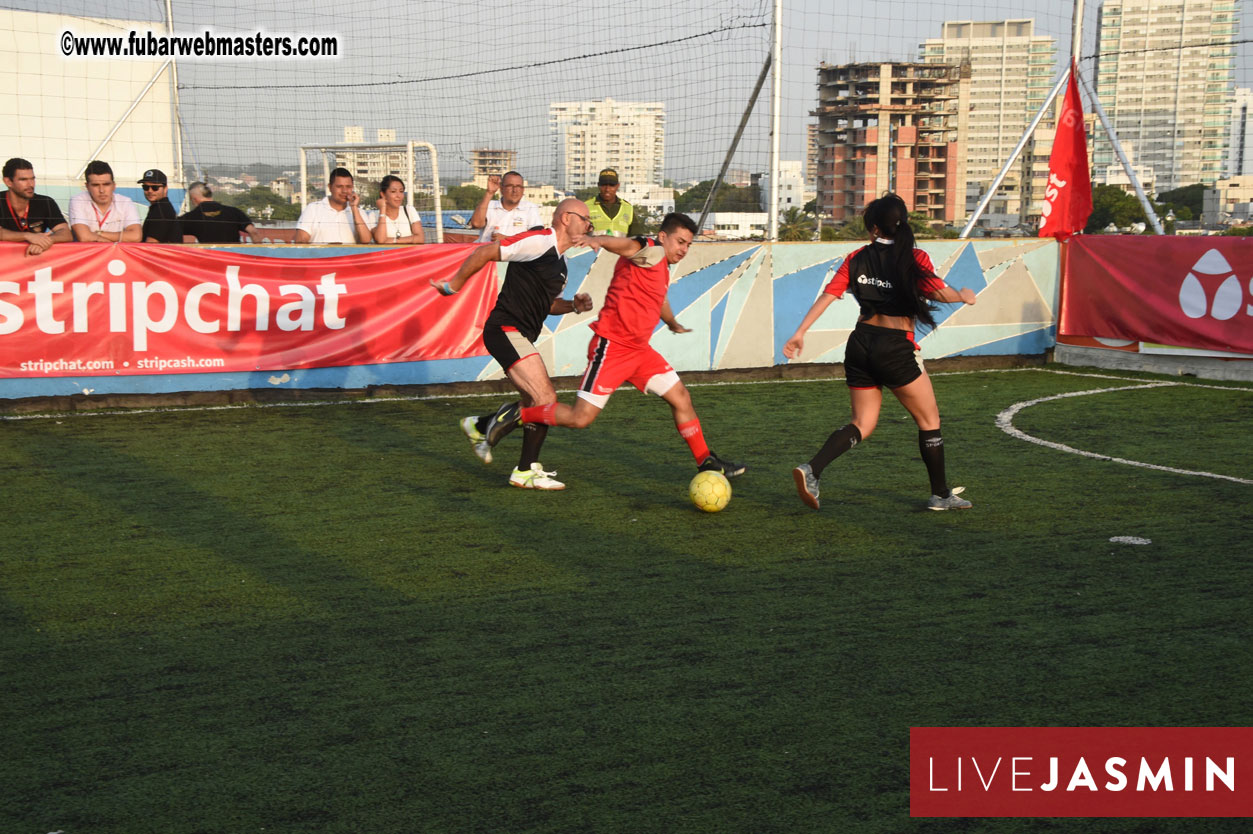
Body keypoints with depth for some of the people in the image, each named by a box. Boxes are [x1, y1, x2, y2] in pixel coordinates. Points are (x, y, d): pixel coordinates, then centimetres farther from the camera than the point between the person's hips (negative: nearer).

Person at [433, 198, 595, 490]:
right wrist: (454, 285, -8)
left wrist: (574, 305, 8)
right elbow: (485, 252, -14)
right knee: (546, 400, -15)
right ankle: (526, 472, -4)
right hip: (506, 330, -10)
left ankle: (480, 426, 31)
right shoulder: (539, 241, -13)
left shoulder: (558, 260, 18)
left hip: (519, 336, 10)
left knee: (537, 405, 14)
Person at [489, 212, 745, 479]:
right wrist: (598, 240, -55)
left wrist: (672, 323, 59)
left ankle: (706, 461, 18)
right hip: (611, 347, -9)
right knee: (581, 418, -11)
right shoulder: (652, 251, -10)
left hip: (639, 349, 9)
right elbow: (626, 245, -34)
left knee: (681, 397, 7)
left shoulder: (663, 269, 17)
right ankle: (516, 415, 4)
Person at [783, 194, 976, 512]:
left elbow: (827, 295, 1)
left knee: (862, 424, 12)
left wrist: (800, 332, 2)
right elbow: (940, 293, -18)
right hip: (896, 348, -5)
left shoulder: (857, 258, 5)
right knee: (929, 420, 12)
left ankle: (811, 470, -9)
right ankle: (941, 495, 20)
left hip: (860, 343, 5)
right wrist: (964, 296, 4)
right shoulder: (914, 258, -7)